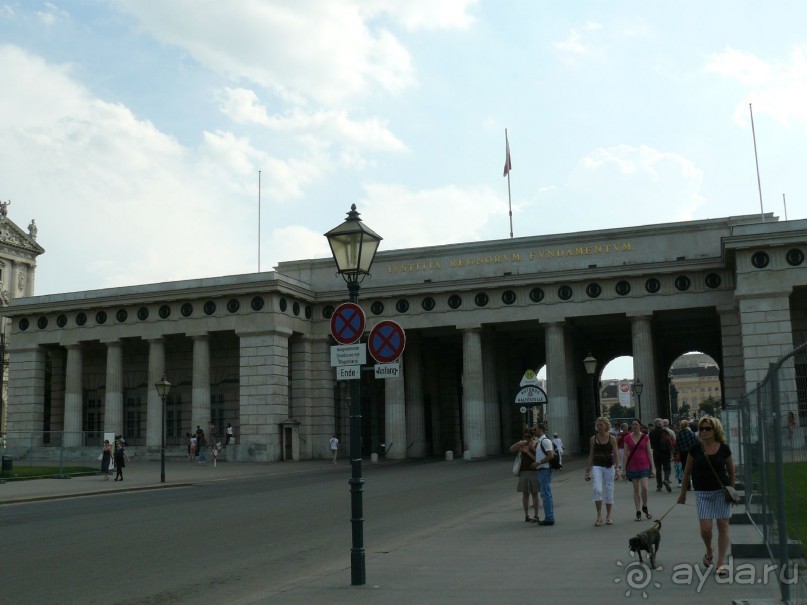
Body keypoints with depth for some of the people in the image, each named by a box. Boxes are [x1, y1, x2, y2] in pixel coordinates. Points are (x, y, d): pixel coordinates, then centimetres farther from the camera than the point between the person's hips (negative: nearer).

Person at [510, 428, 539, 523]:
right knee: (525, 493, 5)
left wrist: (528, 452, -21)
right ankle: (526, 516, 11)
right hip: (523, 472, 3)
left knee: (534, 494, 1)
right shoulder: (521, 443, 6)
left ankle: (536, 516, 6)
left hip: (534, 471, -3)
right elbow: (511, 449, -6)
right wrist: (519, 443, -22)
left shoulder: (536, 444, -5)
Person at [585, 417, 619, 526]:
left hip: (609, 466, 0)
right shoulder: (593, 438, 3)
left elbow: (615, 454, 0)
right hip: (597, 466, 0)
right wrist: (588, 470, 6)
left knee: (609, 491, 5)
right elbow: (591, 455, 7)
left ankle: (608, 516, 19)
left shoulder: (611, 438, -1)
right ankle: (599, 516, -8)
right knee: (597, 489, -16)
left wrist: (617, 468, -8)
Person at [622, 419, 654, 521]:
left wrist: (652, 467, 2)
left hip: (644, 465, -1)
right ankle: (638, 512, 12)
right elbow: (625, 454, 3)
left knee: (644, 488, -13)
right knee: (636, 489, 4)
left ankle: (645, 507, 12)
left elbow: (649, 453, 4)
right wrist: (624, 469, 0)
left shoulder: (645, 437, 1)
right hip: (632, 466, 1)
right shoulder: (627, 438, 2)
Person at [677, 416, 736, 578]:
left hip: (721, 491, 0)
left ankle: (721, 563, 9)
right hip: (702, 492, 0)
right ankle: (709, 551, 26)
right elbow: (687, 472, 4)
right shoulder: (695, 449, -4)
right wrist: (683, 494, 8)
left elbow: (731, 470, 10)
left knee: (723, 525, 0)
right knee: (705, 527, -6)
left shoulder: (724, 448, -4)